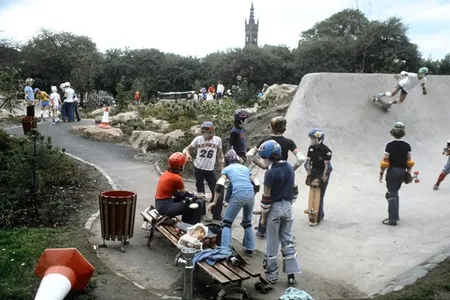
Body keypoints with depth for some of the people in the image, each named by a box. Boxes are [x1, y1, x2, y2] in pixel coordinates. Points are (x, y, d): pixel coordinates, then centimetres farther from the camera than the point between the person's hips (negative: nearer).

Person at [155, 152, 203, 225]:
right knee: (198, 203, -6)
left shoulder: (167, 173, 9)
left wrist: (193, 194, 13)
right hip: (166, 207, -9)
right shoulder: (176, 178, -17)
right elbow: (185, 193, -4)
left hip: (159, 204, 9)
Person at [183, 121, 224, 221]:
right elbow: (186, 149, -5)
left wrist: (222, 168, 5)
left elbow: (220, 154, 8)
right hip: (198, 168, 0)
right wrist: (187, 154, -29)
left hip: (210, 170, 0)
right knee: (200, 192, 12)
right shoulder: (198, 139, -9)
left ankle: (217, 214, 12)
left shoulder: (217, 140, -6)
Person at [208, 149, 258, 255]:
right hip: (251, 195, 4)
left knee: (226, 223, 9)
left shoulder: (227, 169, 16)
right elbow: (255, 184, 21)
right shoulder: (245, 168, 27)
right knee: (247, 222, 26)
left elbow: (219, 186, 4)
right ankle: (249, 248, 27)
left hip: (238, 196, -4)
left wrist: (214, 202, 9)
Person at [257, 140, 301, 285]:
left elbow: (266, 196, -15)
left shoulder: (271, 173, -20)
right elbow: (291, 188, 7)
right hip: (288, 206, 6)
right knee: (288, 240, 13)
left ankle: (271, 275, 16)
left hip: (275, 208, -6)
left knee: (272, 243, 6)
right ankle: (291, 273, 14)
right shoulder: (290, 168, 1)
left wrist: (263, 214, -4)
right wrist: (288, 203, 16)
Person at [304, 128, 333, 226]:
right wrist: (308, 174, -3)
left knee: (320, 196, -4)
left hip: (322, 174, -6)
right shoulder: (311, 148, -1)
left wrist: (323, 178, -18)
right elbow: (308, 161, 3)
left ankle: (317, 218, 1)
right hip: (314, 172, 6)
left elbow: (327, 165, -18)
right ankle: (321, 214, 30)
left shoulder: (326, 150, -19)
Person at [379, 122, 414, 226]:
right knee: (394, 193, 20)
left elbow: (385, 161, -13)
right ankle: (394, 214, 25)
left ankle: (393, 219, -3)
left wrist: (381, 173, -5)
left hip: (392, 171, -5)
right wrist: (409, 173, 11)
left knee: (392, 195, -1)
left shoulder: (390, 145, -14)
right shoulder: (407, 145, 0)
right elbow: (409, 161, 2)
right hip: (402, 171, 5)